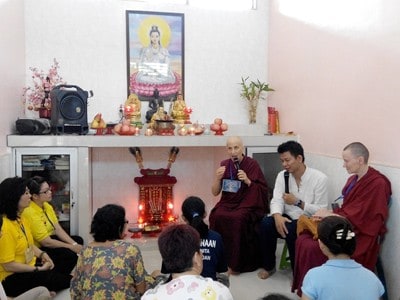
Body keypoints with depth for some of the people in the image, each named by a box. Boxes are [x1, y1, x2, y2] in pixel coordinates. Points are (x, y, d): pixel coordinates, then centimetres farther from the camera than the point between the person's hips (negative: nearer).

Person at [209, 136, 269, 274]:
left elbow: (263, 191, -5)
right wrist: (218, 178, -13)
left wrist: (248, 181, -21)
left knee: (238, 218, -33)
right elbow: (215, 192, 6)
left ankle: (236, 263, -16)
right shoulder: (224, 164, 5)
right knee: (216, 216, -26)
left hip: (248, 205, -3)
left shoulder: (252, 164, -6)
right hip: (228, 203, 4)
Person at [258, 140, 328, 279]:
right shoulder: (282, 175, 2)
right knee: (266, 223, -24)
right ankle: (268, 265, -2)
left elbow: (321, 210, -14)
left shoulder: (319, 178, -13)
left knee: (291, 230, -33)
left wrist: (297, 202, -22)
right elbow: (276, 200, -7)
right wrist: (277, 216, -28)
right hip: (288, 218, 4)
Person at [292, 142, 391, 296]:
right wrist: (327, 213, -2)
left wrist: (329, 214, -11)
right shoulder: (353, 179, 8)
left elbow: (356, 219, -21)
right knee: (303, 239, -8)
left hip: (359, 238, -8)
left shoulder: (377, 184, -19)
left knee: (312, 248, -21)